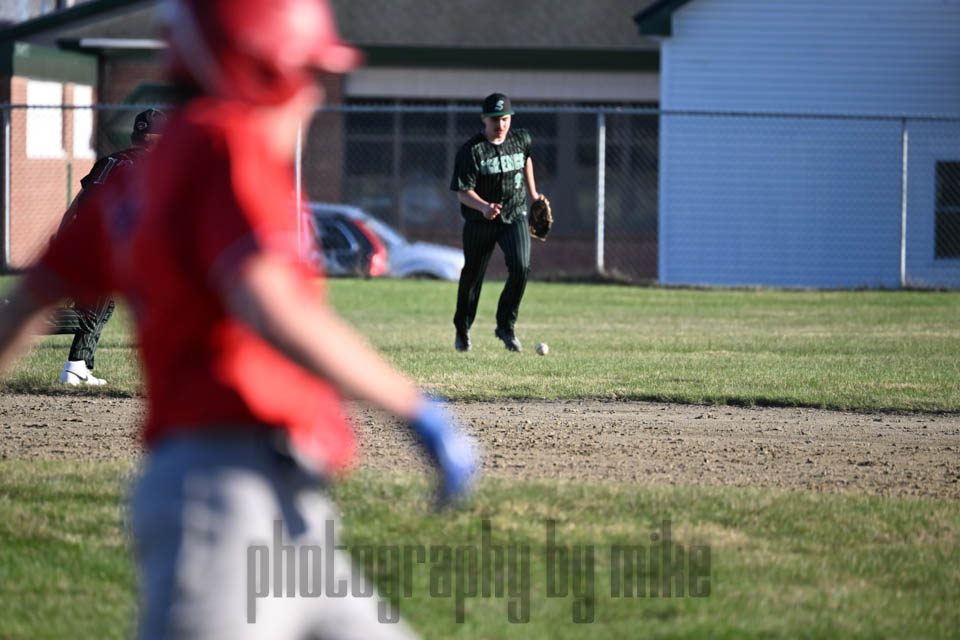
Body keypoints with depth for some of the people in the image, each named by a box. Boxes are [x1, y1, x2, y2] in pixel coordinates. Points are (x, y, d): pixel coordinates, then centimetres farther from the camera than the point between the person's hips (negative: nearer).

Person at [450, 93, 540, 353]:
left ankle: (506, 326, -4)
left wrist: (533, 194, 27)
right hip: (479, 222, -2)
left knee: (520, 267, -19)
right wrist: (484, 207, -36)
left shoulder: (521, 139, -1)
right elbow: (463, 192, -18)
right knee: (472, 275, 9)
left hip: (514, 217, 2)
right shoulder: (471, 150, -16)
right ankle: (462, 329, 33)